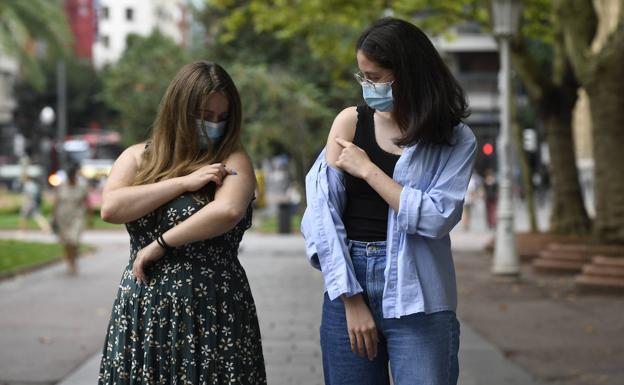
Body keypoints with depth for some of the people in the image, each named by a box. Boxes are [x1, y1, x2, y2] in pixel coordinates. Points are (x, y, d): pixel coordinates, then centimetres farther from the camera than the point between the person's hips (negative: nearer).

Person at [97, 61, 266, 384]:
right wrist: (184, 182, -10)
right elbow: (110, 208, -8)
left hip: (212, 313, -3)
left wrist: (160, 245, -14)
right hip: (142, 311, 3)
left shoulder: (232, 160, 0)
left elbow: (228, 211, -20)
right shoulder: (138, 157, 9)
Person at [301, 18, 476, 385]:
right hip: (349, 285, 2)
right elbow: (322, 211, -2)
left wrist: (368, 170, -9)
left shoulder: (456, 140, 0)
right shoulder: (351, 122, 3)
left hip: (418, 299, -2)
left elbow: (436, 218, -13)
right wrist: (351, 299, -8)